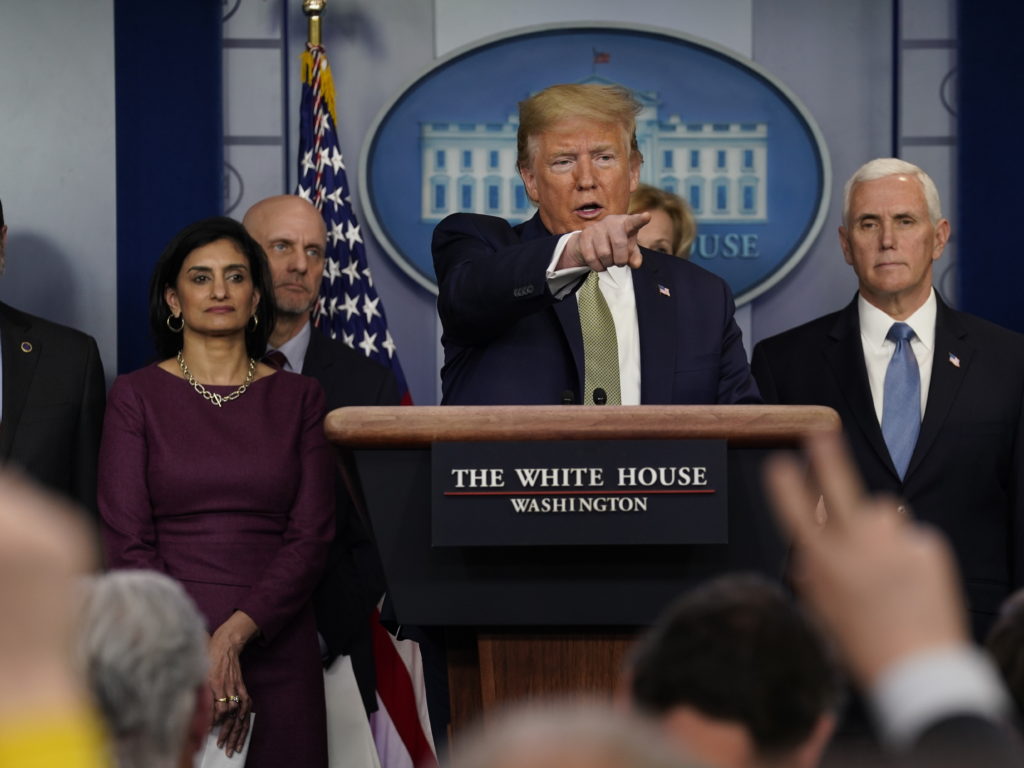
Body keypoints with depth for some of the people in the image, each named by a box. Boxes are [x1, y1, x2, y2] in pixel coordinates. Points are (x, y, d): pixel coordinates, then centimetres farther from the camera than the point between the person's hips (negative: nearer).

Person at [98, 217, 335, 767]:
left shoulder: (298, 400, 8)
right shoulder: (137, 396, 3)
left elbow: (312, 537, 1)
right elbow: (126, 541, -3)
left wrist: (234, 634, -13)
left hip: (277, 650, 2)